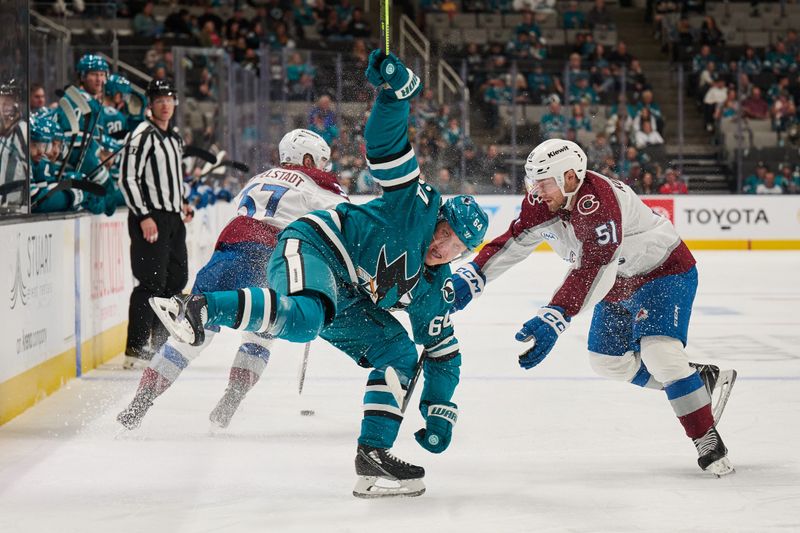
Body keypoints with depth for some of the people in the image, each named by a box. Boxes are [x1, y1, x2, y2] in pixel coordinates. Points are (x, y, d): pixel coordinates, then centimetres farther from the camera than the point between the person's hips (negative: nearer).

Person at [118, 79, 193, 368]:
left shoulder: (175, 138, 18)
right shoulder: (143, 135, -10)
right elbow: (127, 178, -16)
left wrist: (181, 203, 17)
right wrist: (144, 216, -20)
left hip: (173, 218, 9)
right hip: (150, 217, -9)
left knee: (178, 278, 12)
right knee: (153, 282, -12)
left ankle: (159, 342, 23)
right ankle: (135, 349, -8)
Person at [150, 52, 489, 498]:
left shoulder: (434, 289, 11)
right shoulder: (418, 207, -7)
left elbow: (443, 351, 17)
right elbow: (387, 145, -15)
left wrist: (441, 411, 8)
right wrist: (398, 89, -32)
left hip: (347, 299, 9)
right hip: (312, 246, -9)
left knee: (401, 354, 0)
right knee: (304, 318, -40)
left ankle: (373, 454, -1)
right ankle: (199, 308, -47)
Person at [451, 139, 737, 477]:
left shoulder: (596, 202, -36)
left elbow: (593, 271, -44)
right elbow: (514, 241, -7)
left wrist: (554, 319, -52)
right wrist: (472, 276, -21)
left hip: (665, 273, -10)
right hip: (620, 284, 10)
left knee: (659, 352, -25)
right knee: (607, 360, 10)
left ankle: (708, 441, -12)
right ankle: (701, 379, 23)